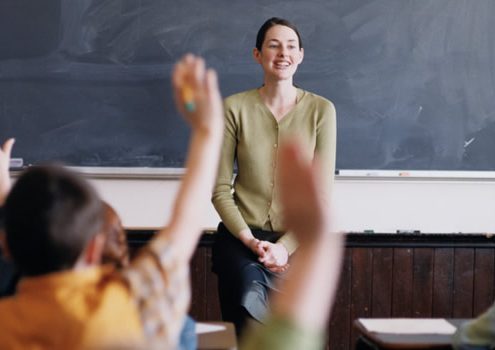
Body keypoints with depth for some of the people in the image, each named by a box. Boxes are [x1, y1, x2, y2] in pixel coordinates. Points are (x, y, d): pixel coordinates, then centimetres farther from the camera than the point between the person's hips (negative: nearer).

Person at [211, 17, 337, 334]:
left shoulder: (321, 110, 1)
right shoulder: (235, 108, 0)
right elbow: (220, 189, 1)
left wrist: (286, 247, -12)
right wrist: (251, 242, -10)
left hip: (298, 240, 0)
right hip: (243, 236, 0)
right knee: (249, 303, -27)